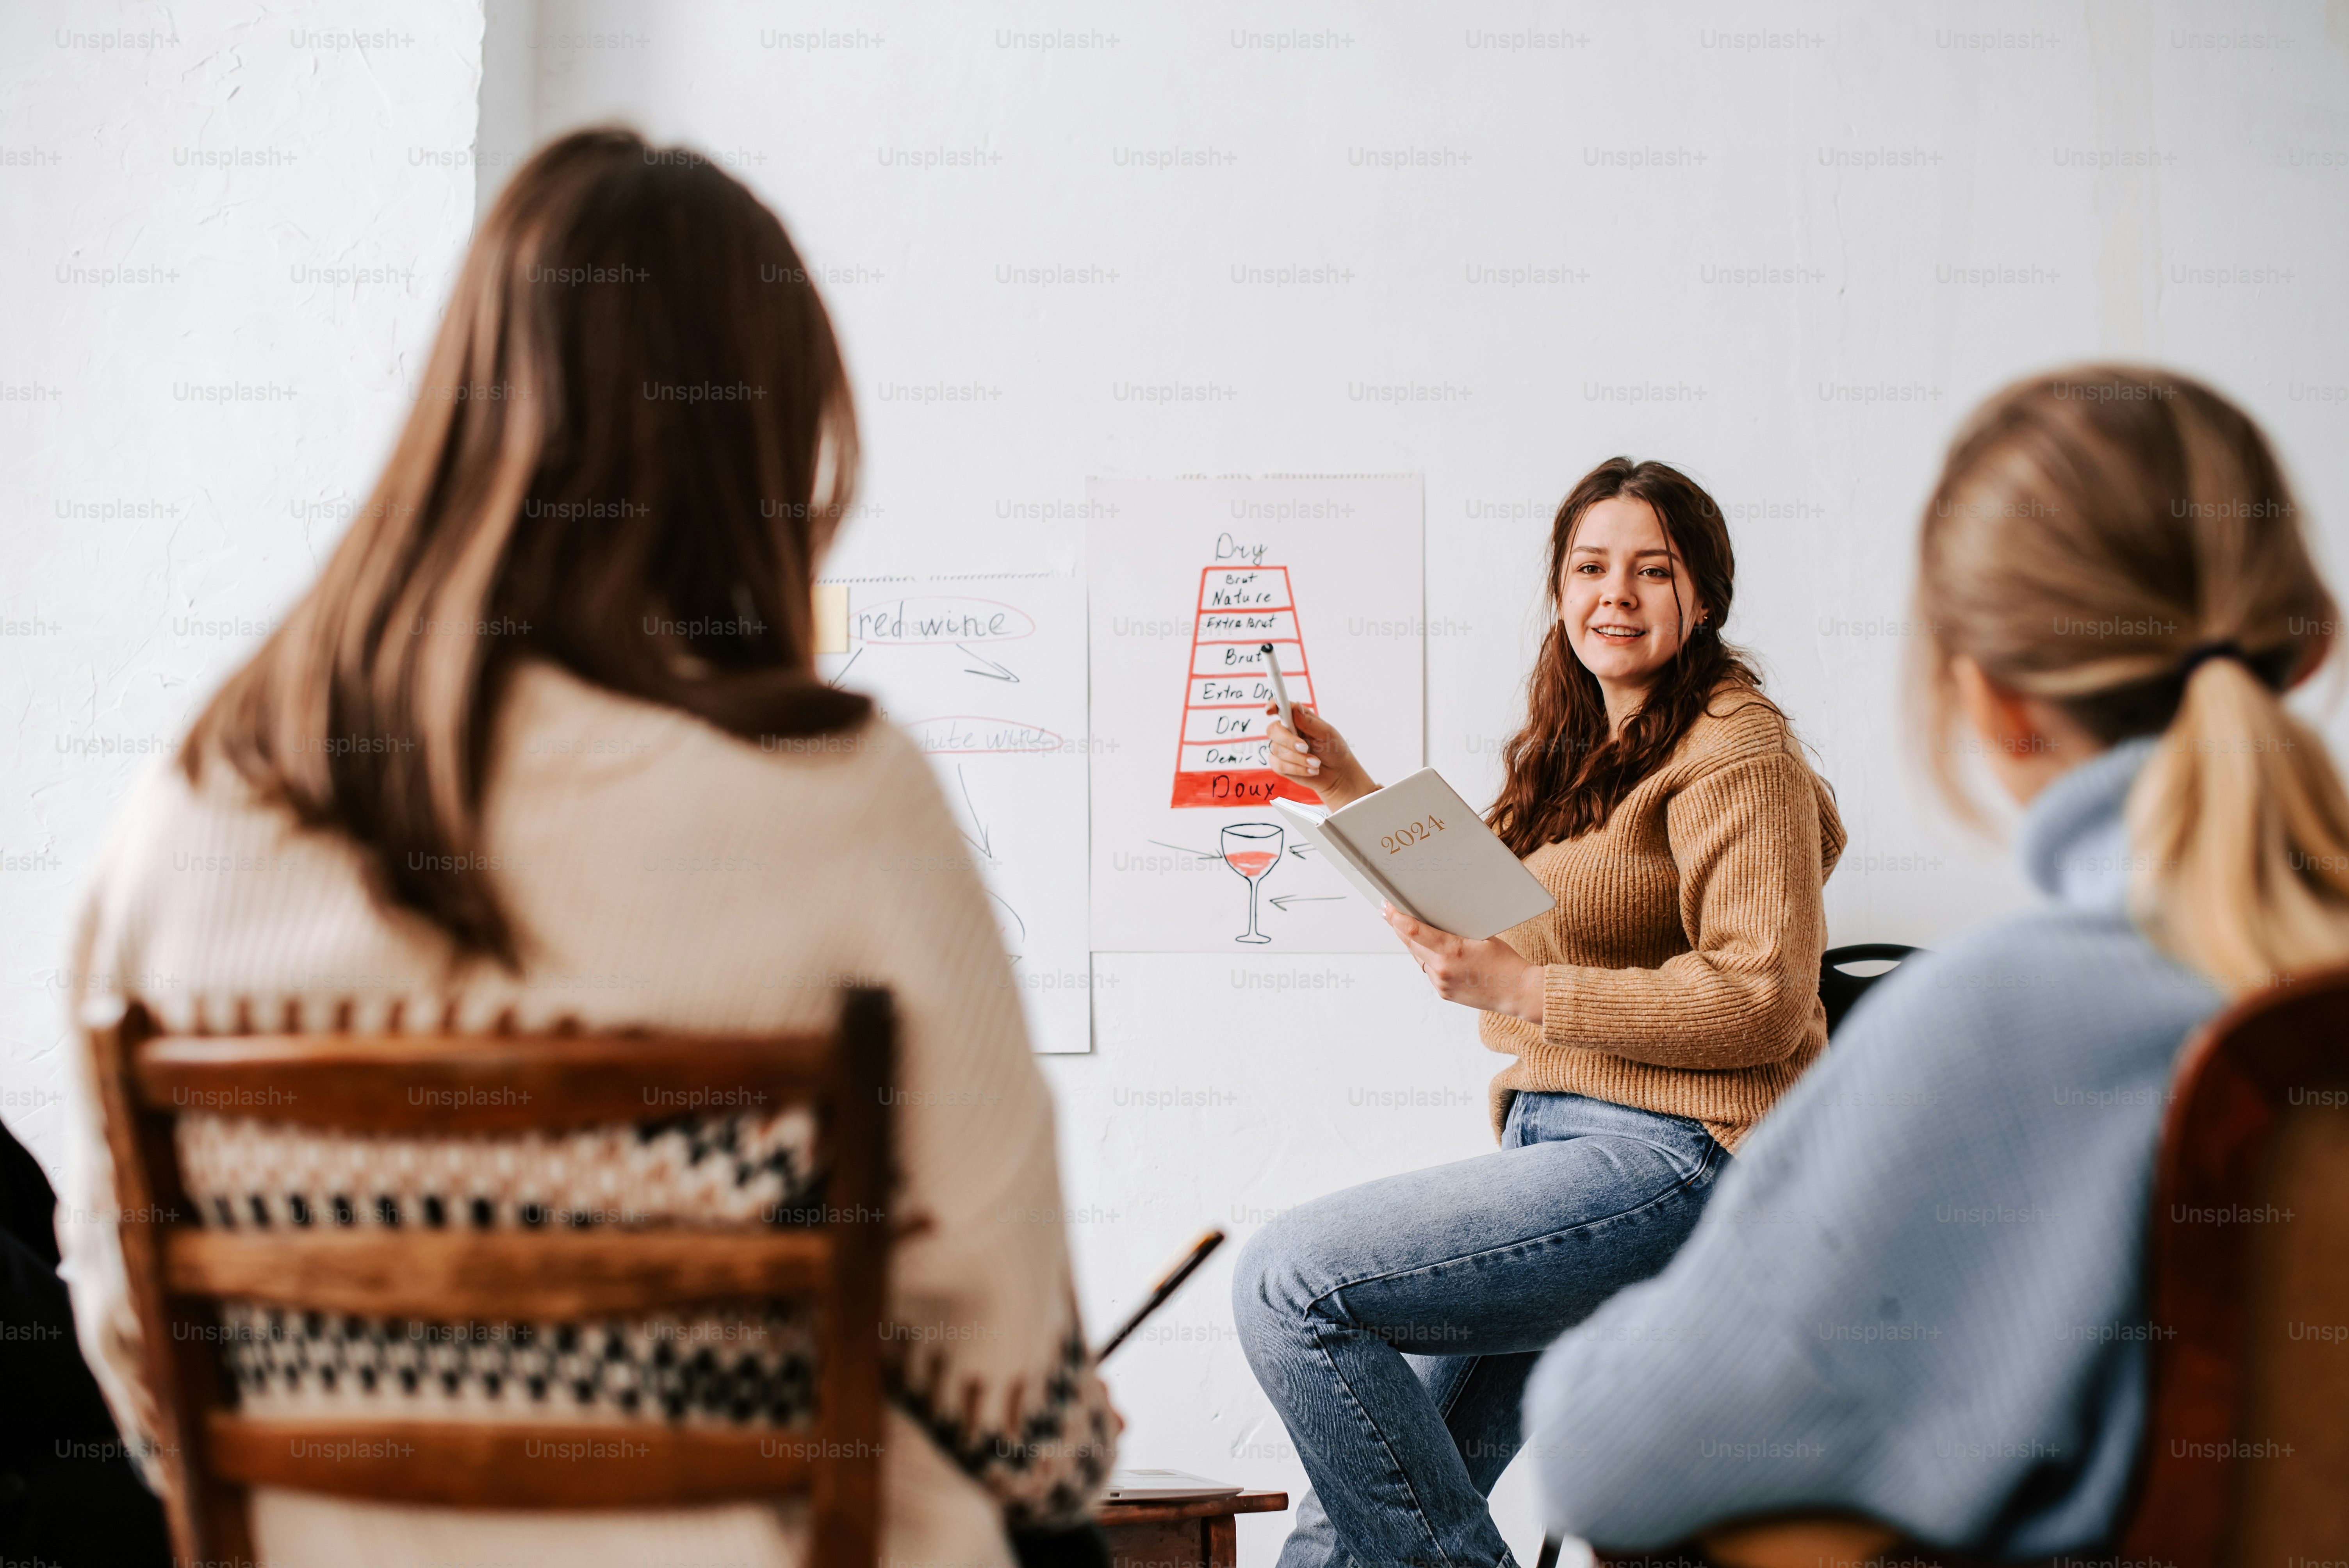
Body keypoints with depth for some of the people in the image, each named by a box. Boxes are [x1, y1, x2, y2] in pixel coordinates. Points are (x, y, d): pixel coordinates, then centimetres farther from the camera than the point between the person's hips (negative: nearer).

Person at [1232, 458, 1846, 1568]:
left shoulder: (1736, 751, -6)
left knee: (1288, 1279, -20)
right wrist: (1353, 793, 25)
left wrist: (1521, 991, -17)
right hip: (1551, 1142, 8)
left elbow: (1762, 1002, -16)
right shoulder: (1582, 749, 22)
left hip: (1671, 1157, -8)